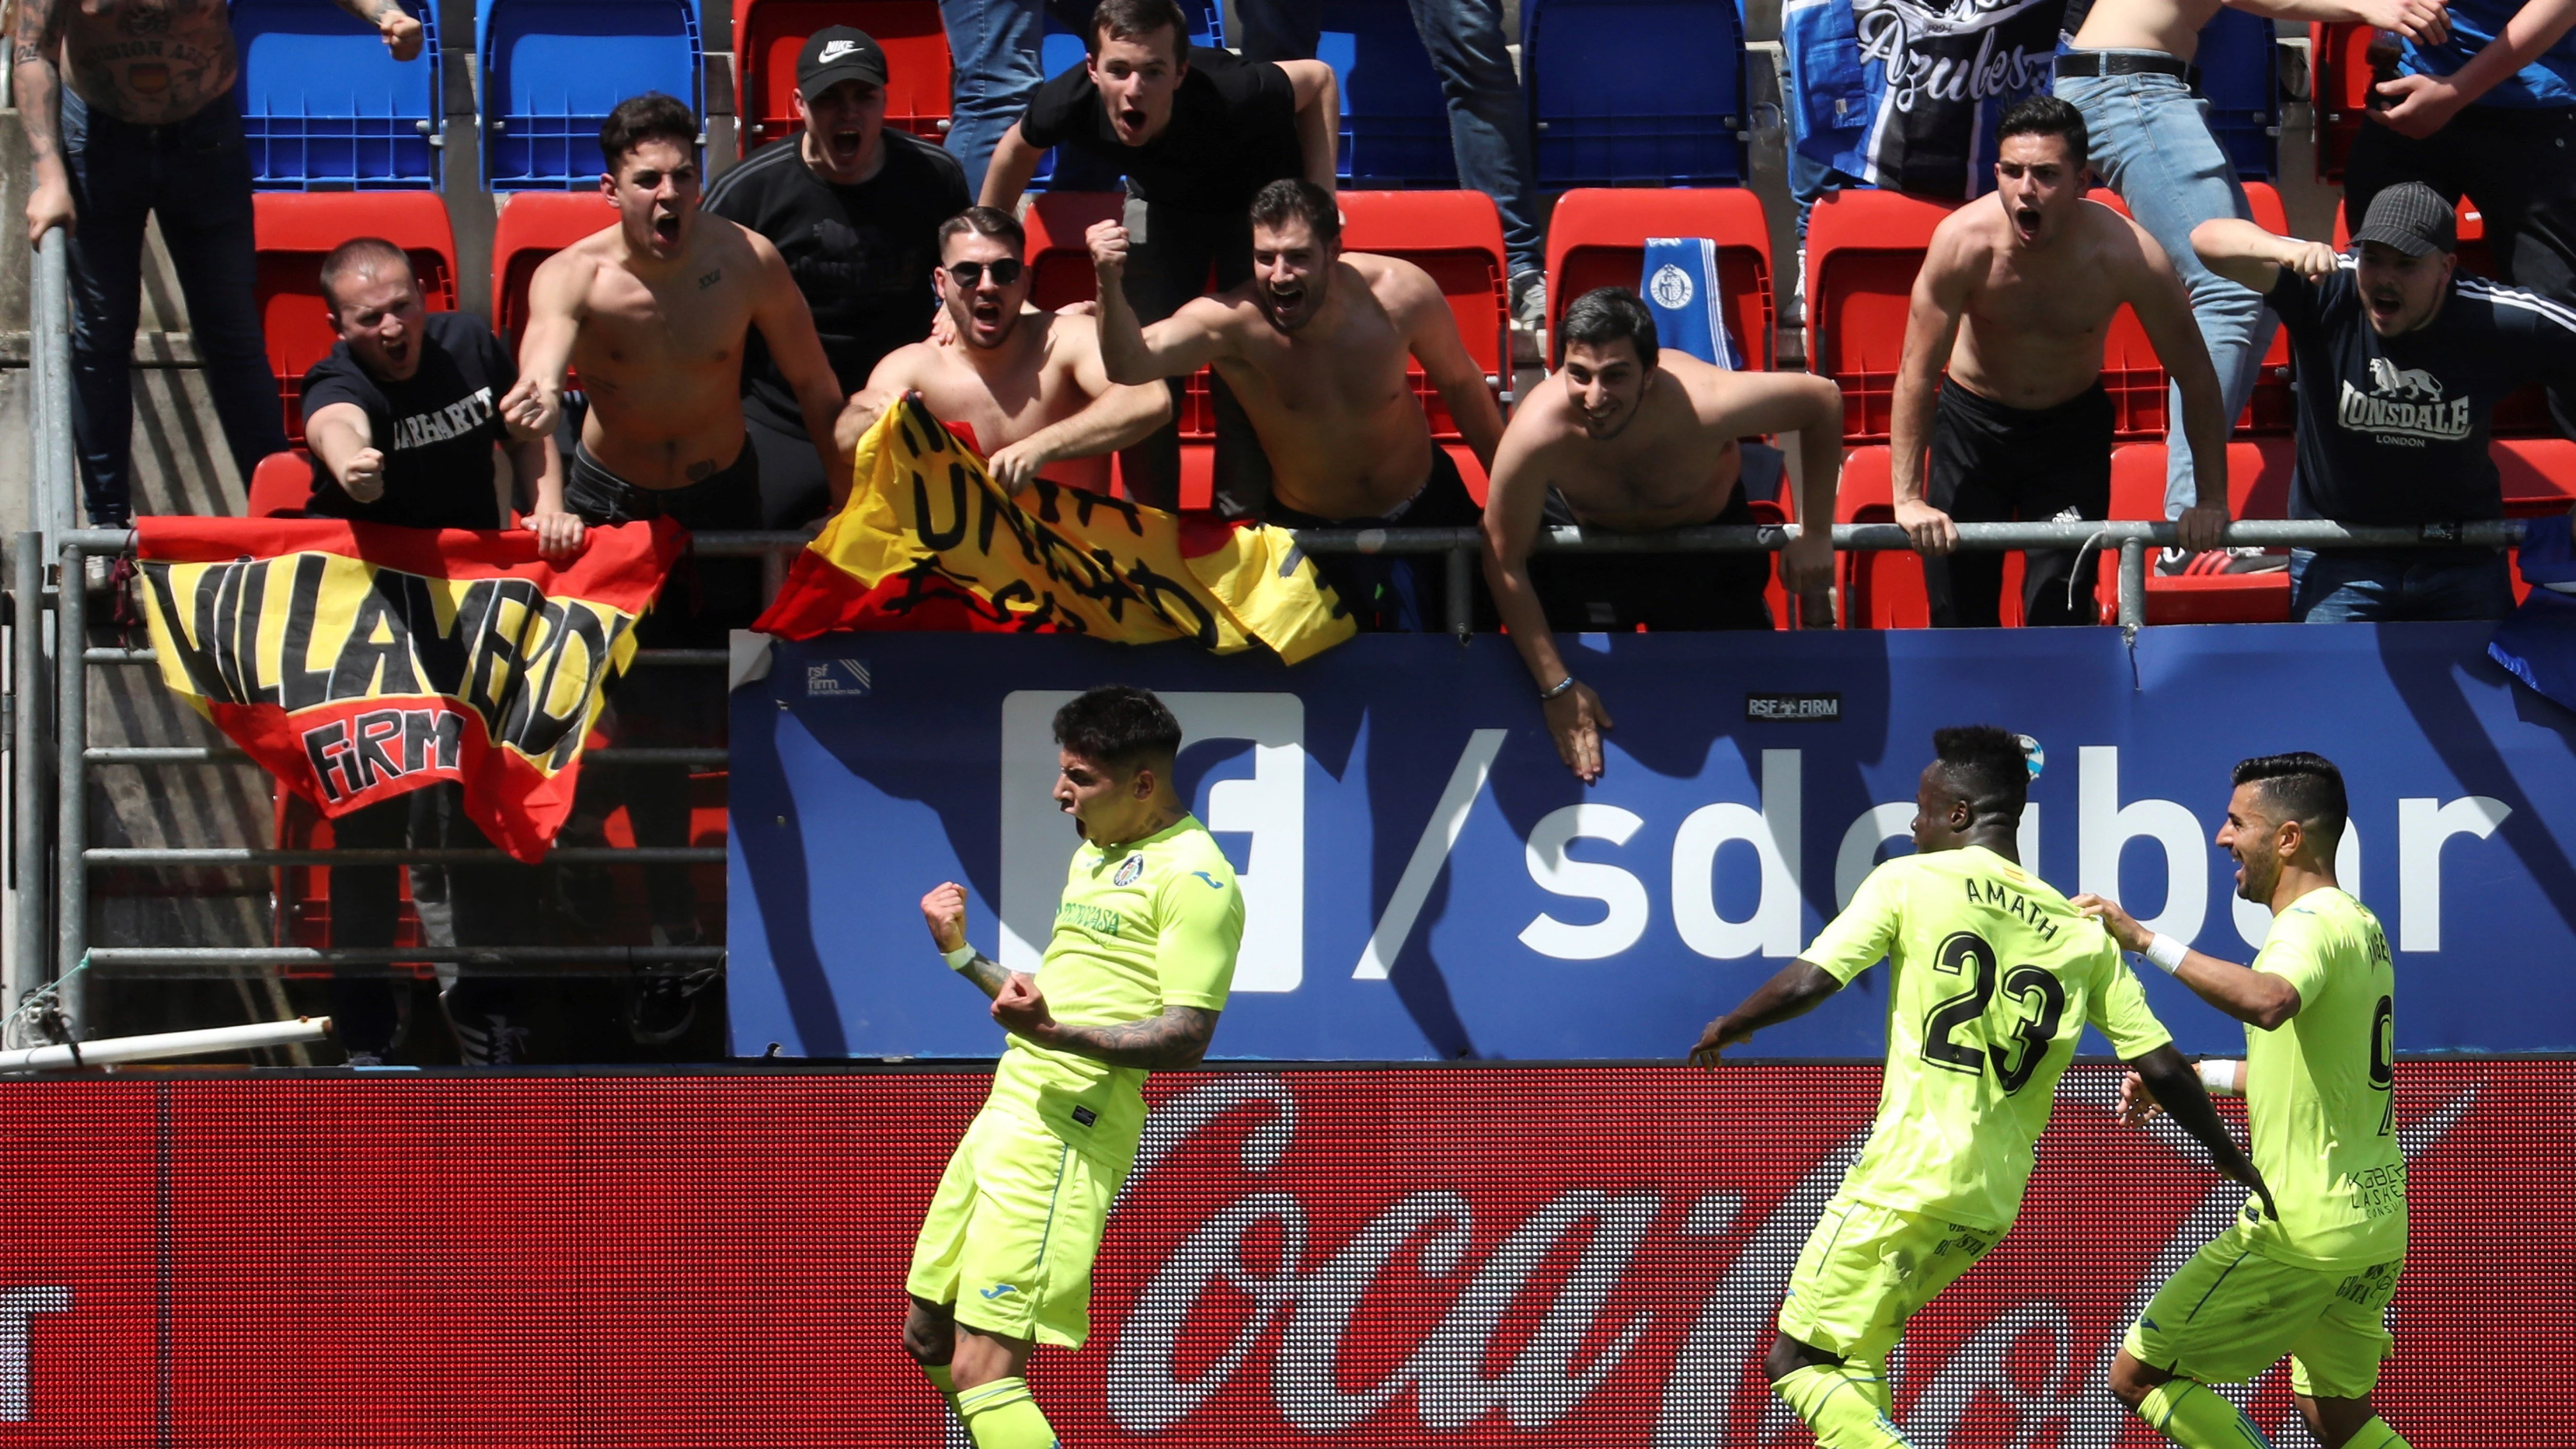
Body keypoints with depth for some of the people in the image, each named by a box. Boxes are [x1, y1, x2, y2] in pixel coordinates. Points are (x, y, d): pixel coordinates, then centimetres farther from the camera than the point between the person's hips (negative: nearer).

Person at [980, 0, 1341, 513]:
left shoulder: (1232, 97, -41)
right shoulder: (1070, 103, -33)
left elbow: (1318, 80, -18)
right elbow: (1018, 149, -6)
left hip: (1259, 199, -3)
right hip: (1161, 200, 3)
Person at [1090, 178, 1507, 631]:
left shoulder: (1402, 294, -24)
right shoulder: (1233, 321, -32)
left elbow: (1461, 384, -5)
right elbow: (1130, 364, -49)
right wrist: (1110, 283, -68)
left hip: (1428, 508, 2)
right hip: (1310, 529, -2)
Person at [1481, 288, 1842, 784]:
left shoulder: (1705, 406, -41)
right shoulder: (1538, 432, -39)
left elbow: (1822, 398, -22)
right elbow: (1505, 566, -24)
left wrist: (1815, 534, -17)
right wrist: (1557, 688, -21)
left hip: (1708, 527, 0)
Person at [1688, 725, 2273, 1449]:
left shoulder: (1910, 882, -3)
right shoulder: (2083, 933, 9)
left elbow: (1808, 983, -9)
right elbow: (2161, 1067, 5)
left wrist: (1728, 1028, 10)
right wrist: (2237, 1164, 18)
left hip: (1907, 1178, -6)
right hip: (1995, 1204, 6)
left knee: (1800, 1362, 0)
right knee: (1852, 1355, 21)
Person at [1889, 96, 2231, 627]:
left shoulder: (2127, 255, -27)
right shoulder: (1965, 240, -29)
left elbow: (2196, 378, -16)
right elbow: (1917, 373, -23)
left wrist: (2211, 502, -16)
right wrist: (1907, 499, -27)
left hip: (2073, 424, 0)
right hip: (1973, 422, 0)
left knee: (2062, 604, -10)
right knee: (1958, 607, 0)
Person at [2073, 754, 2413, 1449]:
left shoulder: (2313, 924, -15)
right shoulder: (2362, 926, 16)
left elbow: (2269, 1002, -39)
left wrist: (2145, 940, -35)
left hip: (2305, 1224, -10)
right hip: (2378, 1226, 10)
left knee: (2139, 1376, -2)